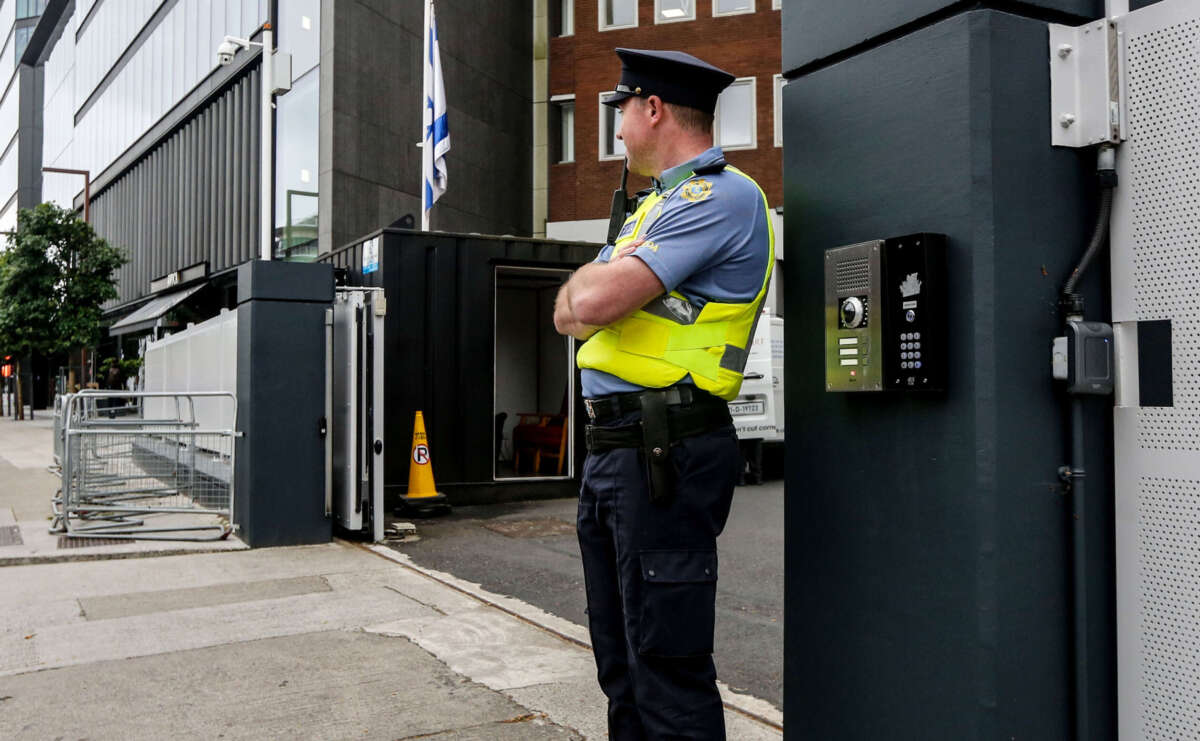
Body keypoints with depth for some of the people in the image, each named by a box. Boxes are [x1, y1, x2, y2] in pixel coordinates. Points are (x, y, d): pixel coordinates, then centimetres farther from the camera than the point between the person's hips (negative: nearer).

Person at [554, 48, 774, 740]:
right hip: (613, 450, 10)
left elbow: (592, 303, -20)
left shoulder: (722, 196, -10)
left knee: (666, 665, -4)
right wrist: (600, 288, -4)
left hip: (663, 455, -10)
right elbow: (570, 312, 17)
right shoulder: (655, 205, 22)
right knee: (623, 664, 17)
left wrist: (594, 281, 2)